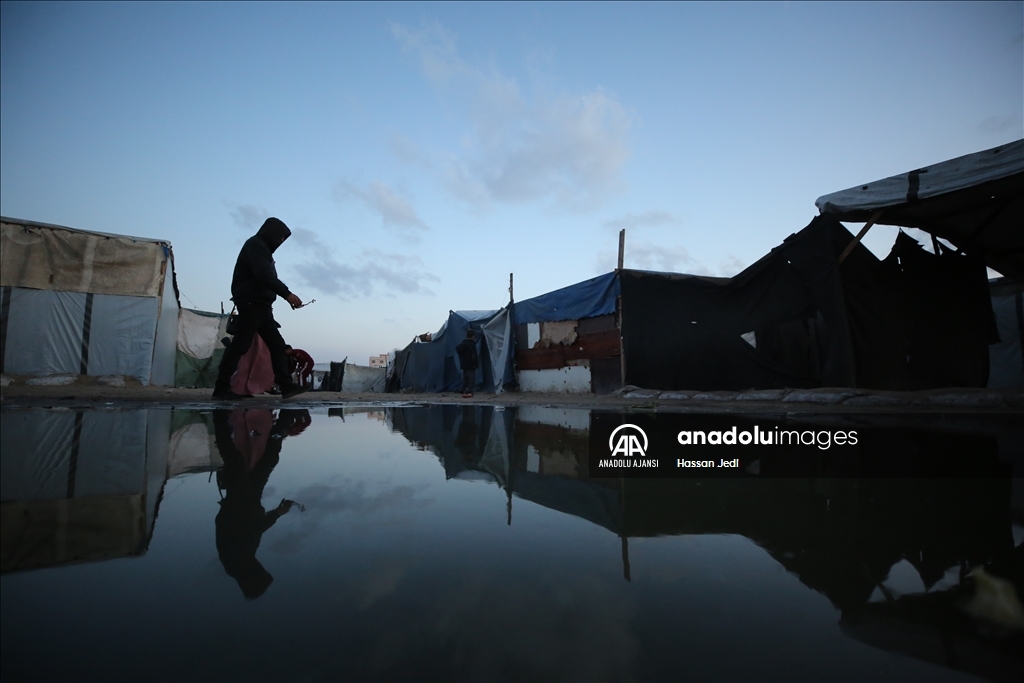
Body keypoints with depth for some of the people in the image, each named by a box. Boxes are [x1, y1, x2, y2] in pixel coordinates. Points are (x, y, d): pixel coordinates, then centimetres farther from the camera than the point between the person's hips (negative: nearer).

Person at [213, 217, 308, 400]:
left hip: (261, 306, 10)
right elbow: (264, 276, -20)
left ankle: (286, 386, 1)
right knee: (240, 345, -11)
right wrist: (287, 293, -24)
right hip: (251, 304, -10)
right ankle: (221, 388, -8)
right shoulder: (255, 245, -5)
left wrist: (286, 296, 9)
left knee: (277, 344, 3)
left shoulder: (263, 249, 25)